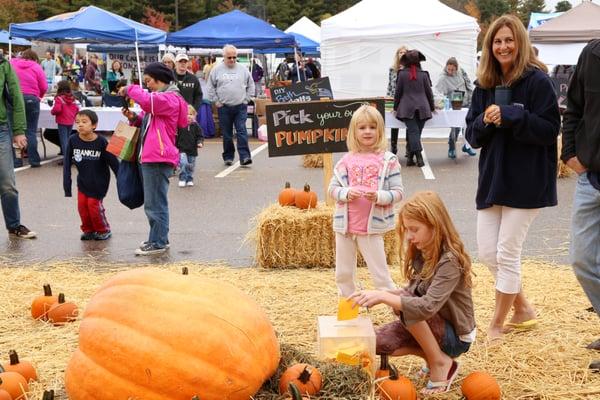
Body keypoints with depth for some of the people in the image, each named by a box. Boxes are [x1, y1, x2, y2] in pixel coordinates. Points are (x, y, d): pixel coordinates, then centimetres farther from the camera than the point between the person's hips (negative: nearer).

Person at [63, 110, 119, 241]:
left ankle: (104, 230, 16)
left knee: (93, 204, -6)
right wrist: (67, 187, -9)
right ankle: (89, 230, 19)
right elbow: (67, 164, -7)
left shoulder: (101, 142, -20)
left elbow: (114, 163, -12)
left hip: (99, 181, -3)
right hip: (83, 180, 3)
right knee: (82, 205, -2)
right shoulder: (73, 140, -13)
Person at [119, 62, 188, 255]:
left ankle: (158, 243, -1)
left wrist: (129, 89, -14)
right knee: (153, 202, 16)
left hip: (159, 158, -11)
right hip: (149, 156, 11)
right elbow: (148, 122, 25)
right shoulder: (159, 98, 23)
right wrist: (134, 118, 5)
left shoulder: (170, 98, -10)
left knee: (155, 203, -7)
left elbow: (147, 100, -30)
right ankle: (158, 238, 25)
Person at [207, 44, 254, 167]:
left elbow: (251, 85, 14)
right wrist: (216, 101, 1)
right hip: (224, 107, 0)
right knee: (226, 134, 7)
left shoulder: (243, 69, 6)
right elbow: (211, 88, 8)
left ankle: (244, 156, -11)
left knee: (242, 131, -8)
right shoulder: (216, 70, 3)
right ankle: (228, 157, 18)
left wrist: (246, 99, 6)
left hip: (240, 107, 0)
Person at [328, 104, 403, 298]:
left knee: (380, 273, 1)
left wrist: (379, 196, -23)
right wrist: (346, 193, -13)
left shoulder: (388, 160, -4)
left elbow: (398, 193, -5)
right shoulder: (346, 160, 4)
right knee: (343, 274, 13)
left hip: (371, 226, -4)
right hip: (345, 224, 4)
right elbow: (332, 188, 7)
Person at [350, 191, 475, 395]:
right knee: (379, 342, -9)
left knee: (407, 308, -30)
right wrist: (383, 294, -13)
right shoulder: (421, 253, -2)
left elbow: (428, 306, -39)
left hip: (456, 335, -7)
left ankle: (440, 362, -10)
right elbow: (413, 292, 5)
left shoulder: (450, 261, -28)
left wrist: (384, 297, -41)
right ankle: (434, 356, 7)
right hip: (432, 326, 8)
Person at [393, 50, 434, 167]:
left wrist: (395, 107, 15)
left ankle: (418, 155, -20)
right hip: (422, 108, 2)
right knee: (417, 132, 8)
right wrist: (432, 107, 20)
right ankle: (410, 157, 8)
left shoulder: (402, 74, -2)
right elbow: (429, 92, 8)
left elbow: (398, 92, 4)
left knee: (413, 131, -5)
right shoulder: (423, 74, 2)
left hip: (407, 108, -1)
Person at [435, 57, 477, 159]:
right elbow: (438, 92, -27)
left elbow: (468, 84, 8)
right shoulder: (443, 78, -16)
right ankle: (451, 149, 5)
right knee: (456, 127, -11)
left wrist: (472, 97, 8)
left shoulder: (461, 72, -2)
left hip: (466, 103, 5)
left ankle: (467, 146, 29)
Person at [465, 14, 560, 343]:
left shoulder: (537, 80, -9)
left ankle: (497, 324, 15)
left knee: (507, 254, -1)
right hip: (492, 178, 7)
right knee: (487, 252, 8)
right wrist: (484, 122, -13)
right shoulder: (484, 85, 9)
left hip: (526, 181, -6)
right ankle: (523, 310, 29)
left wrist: (510, 116, -23)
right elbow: (472, 135, 9)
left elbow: (551, 129, -14)